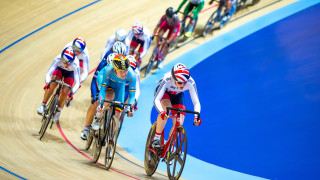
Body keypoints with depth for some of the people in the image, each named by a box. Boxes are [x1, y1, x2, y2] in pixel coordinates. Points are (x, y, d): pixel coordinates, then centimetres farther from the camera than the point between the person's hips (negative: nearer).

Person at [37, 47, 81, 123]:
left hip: (70, 74, -1)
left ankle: (58, 111, 7)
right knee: (52, 85, -26)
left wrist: (71, 92, -51)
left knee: (65, 91, -18)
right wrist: (47, 83, -57)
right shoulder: (58, 59, -38)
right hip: (59, 70, 1)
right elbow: (49, 73, -38)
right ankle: (42, 106, -15)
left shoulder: (75, 65, -40)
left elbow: (77, 83, -37)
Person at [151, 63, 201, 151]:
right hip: (163, 92, -2)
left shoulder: (191, 83, -35)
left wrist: (196, 116, -51)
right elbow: (156, 100, -47)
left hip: (177, 96, 2)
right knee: (166, 108, -35)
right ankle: (156, 139, -25)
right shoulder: (166, 80, -41)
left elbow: (196, 103, -32)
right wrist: (162, 112, -65)